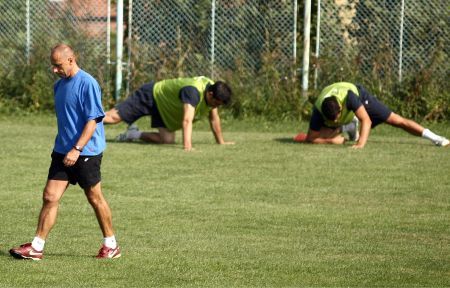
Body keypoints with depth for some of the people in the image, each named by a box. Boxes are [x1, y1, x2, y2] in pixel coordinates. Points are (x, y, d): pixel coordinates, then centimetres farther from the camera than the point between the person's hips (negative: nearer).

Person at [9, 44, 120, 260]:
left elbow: (93, 121, -19)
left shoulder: (87, 84, -15)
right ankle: (36, 247, -3)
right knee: (50, 197, -1)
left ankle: (111, 245, 19)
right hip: (62, 151, 7)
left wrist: (77, 149, -25)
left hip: (86, 153, -7)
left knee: (95, 198, 5)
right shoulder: (59, 85, 11)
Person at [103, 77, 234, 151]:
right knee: (114, 117, -11)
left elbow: (214, 119, 3)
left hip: (165, 108, 8)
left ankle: (134, 134, 12)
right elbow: (187, 120, -48)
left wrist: (221, 142, 7)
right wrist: (187, 146, -56)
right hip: (152, 94, -8)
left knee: (167, 140, -6)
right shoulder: (193, 91, -40)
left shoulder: (213, 92, -13)